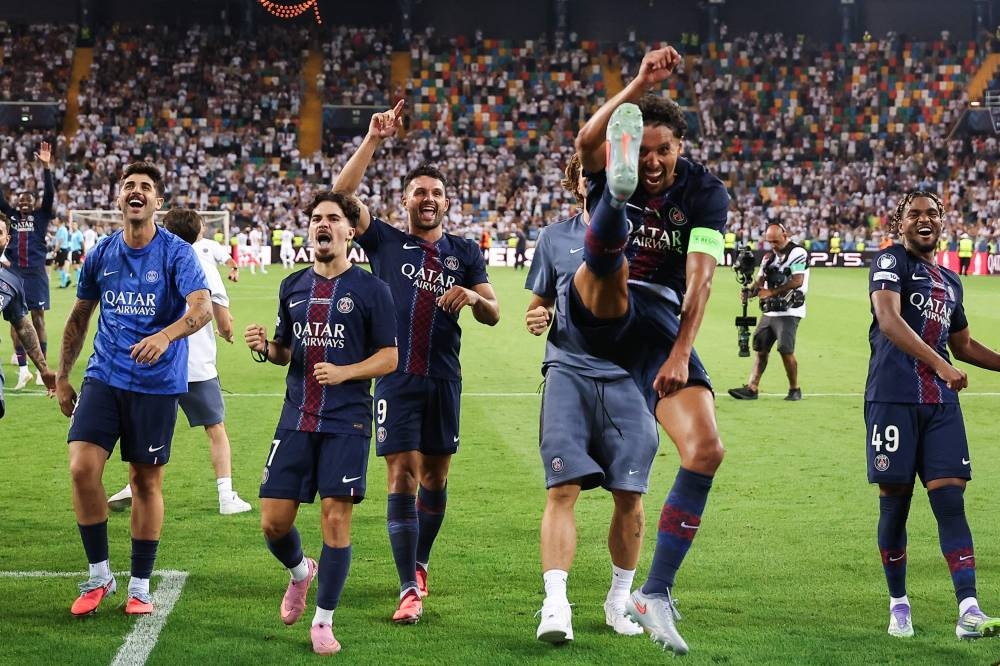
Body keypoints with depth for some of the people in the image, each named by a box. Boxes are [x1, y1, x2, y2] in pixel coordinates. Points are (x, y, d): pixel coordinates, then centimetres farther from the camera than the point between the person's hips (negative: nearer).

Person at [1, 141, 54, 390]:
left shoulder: (41, 217, 4)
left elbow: (49, 195, -7)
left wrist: (46, 168, -18)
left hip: (36, 273, -3)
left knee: (38, 319, 2)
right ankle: (23, 368, 7)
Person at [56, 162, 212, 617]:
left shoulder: (176, 253, -7)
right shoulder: (101, 255, 6)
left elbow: (202, 307, -22)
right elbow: (79, 318, 18)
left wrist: (165, 336, -41)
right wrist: (62, 378, 17)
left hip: (157, 382, -3)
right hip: (104, 376, 3)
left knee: (147, 481, 4)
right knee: (82, 467, -12)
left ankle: (140, 586, 16)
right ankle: (98, 575, 3)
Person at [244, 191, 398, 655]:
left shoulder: (370, 290, -1)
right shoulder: (292, 287, 13)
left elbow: (389, 357, -1)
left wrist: (344, 372, -16)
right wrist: (265, 347, -1)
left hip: (346, 421, -4)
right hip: (296, 419, 4)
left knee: (336, 516, -8)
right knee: (273, 520, 0)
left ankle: (323, 621, 5)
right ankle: (300, 572, 34)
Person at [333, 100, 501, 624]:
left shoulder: (465, 253, 12)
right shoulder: (385, 242, 6)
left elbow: (493, 315, 10)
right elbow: (342, 195, -6)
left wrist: (473, 296, -13)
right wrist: (373, 139, -13)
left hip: (444, 378, 3)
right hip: (397, 377, -3)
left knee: (435, 474, 10)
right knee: (402, 477, -8)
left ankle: (420, 562, 31)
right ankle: (409, 589, -10)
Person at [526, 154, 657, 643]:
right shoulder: (555, 238, 12)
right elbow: (541, 301, 20)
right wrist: (537, 318, -3)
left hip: (628, 377, 0)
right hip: (569, 373, 0)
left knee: (629, 495, 2)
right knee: (561, 488, -13)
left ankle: (620, 599, 19)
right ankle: (555, 605, -16)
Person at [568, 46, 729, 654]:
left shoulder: (706, 194, -1)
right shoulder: (611, 171, 0)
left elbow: (700, 278, -13)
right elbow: (586, 140, -26)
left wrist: (681, 354, -24)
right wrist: (642, 85, -36)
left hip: (663, 324, 1)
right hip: (604, 312, -1)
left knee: (707, 450, -14)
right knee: (607, 246, -33)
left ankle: (656, 592, -7)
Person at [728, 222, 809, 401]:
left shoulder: (797, 253, -9)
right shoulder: (769, 256, 17)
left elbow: (798, 281, -18)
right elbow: (760, 280, 14)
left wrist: (772, 292, -19)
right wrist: (750, 290, -9)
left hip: (789, 311, -8)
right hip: (770, 311, 8)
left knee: (786, 350, -11)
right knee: (760, 348, 3)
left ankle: (795, 389, 4)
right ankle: (751, 388, 2)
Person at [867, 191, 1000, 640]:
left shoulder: (950, 282, 21)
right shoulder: (892, 262, 0)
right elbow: (889, 320, -18)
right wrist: (939, 364, -27)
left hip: (941, 403, 5)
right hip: (893, 397, -5)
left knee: (951, 499, -5)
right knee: (895, 502, 1)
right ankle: (898, 604, 15)